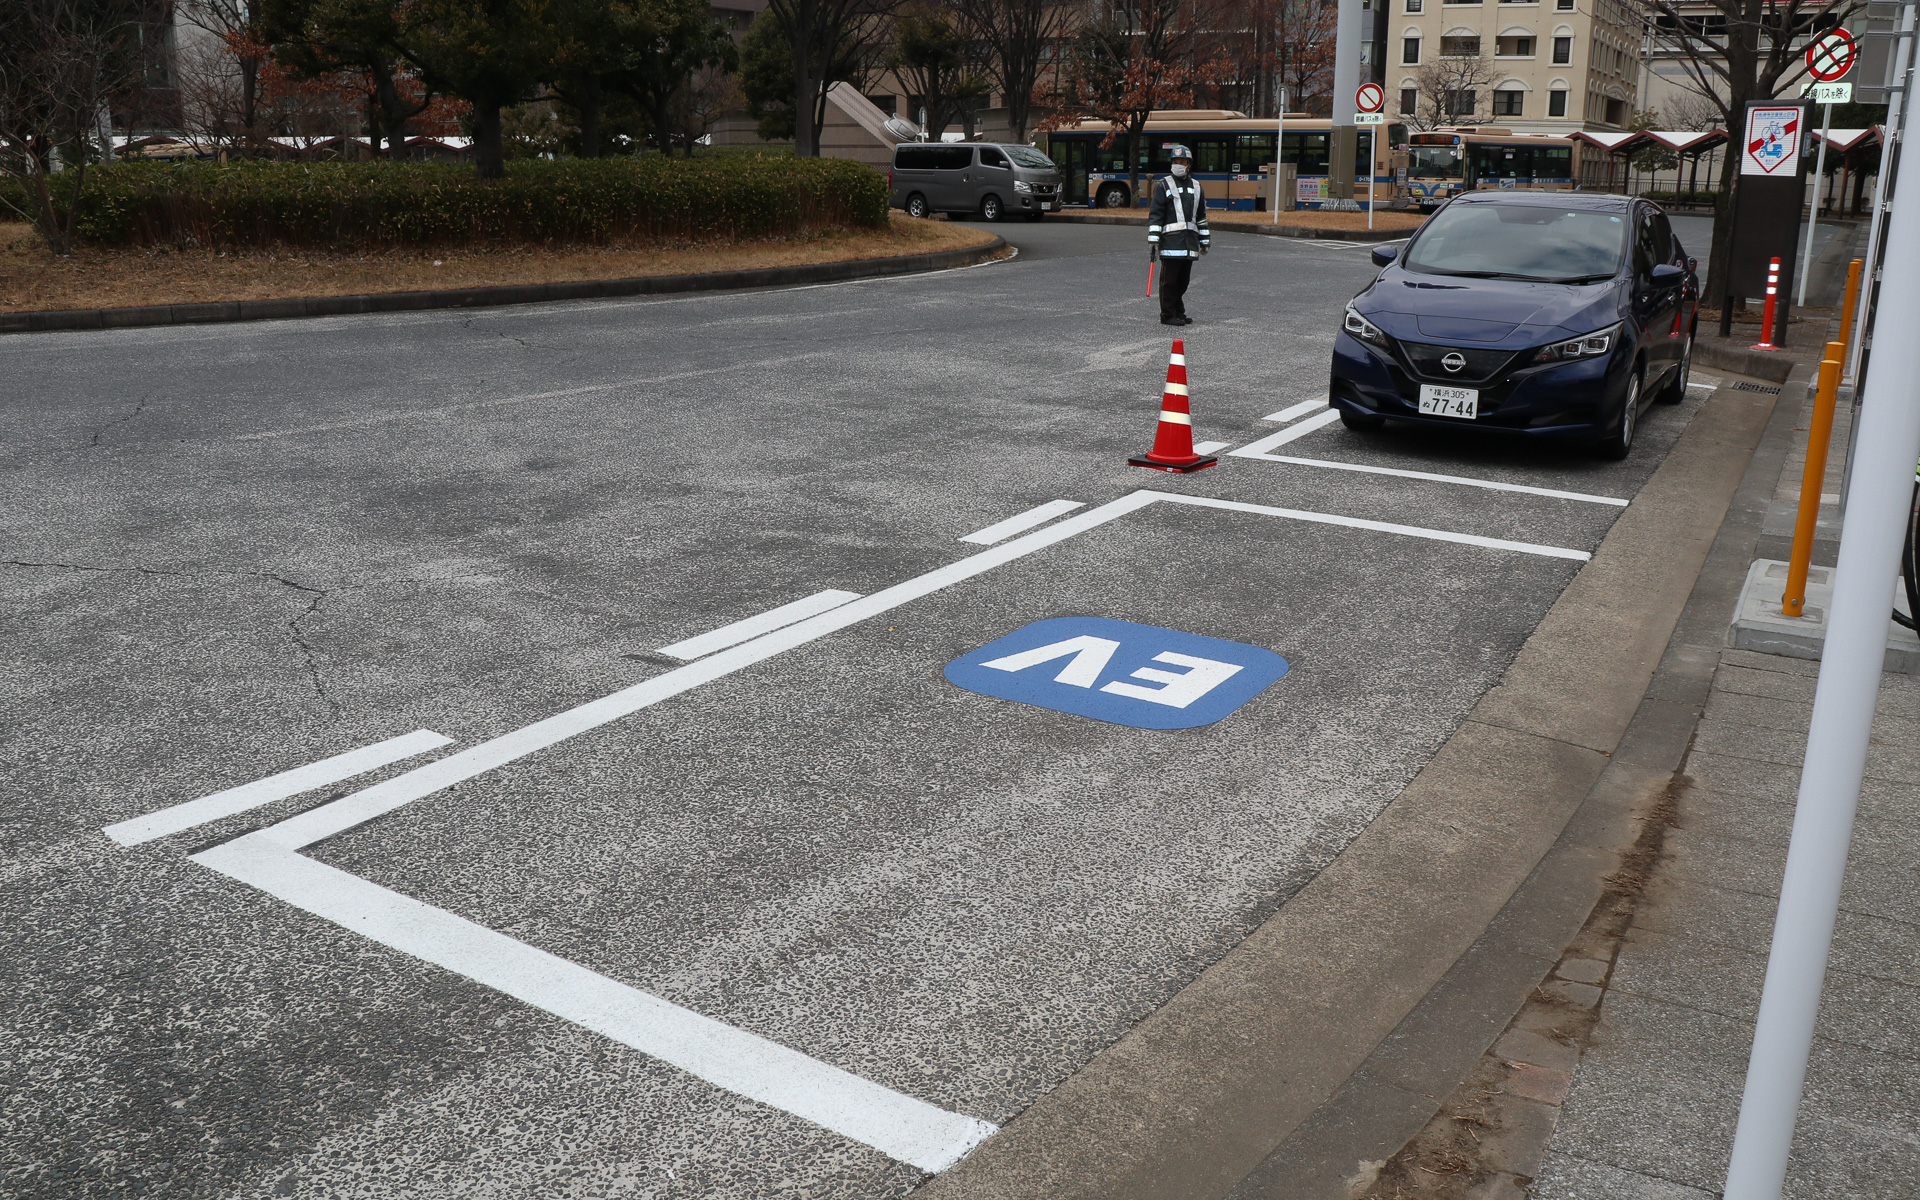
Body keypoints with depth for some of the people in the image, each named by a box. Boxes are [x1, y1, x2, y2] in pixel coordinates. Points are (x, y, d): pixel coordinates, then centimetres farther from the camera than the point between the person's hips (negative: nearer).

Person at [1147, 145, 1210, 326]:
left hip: (1190, 241, 6)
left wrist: (1204, 241, 20)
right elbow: (1155, 215, -5)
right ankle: (1167, 315, 1)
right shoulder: (1163, 186, 0)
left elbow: (1201, 216, 22)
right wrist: (1153, 239, -13)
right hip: (1171, 241, -5)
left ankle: (1178, 313, 19)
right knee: (1169, 280, -5)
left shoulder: (1196, 187, 17)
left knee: (1183, 280, 10)